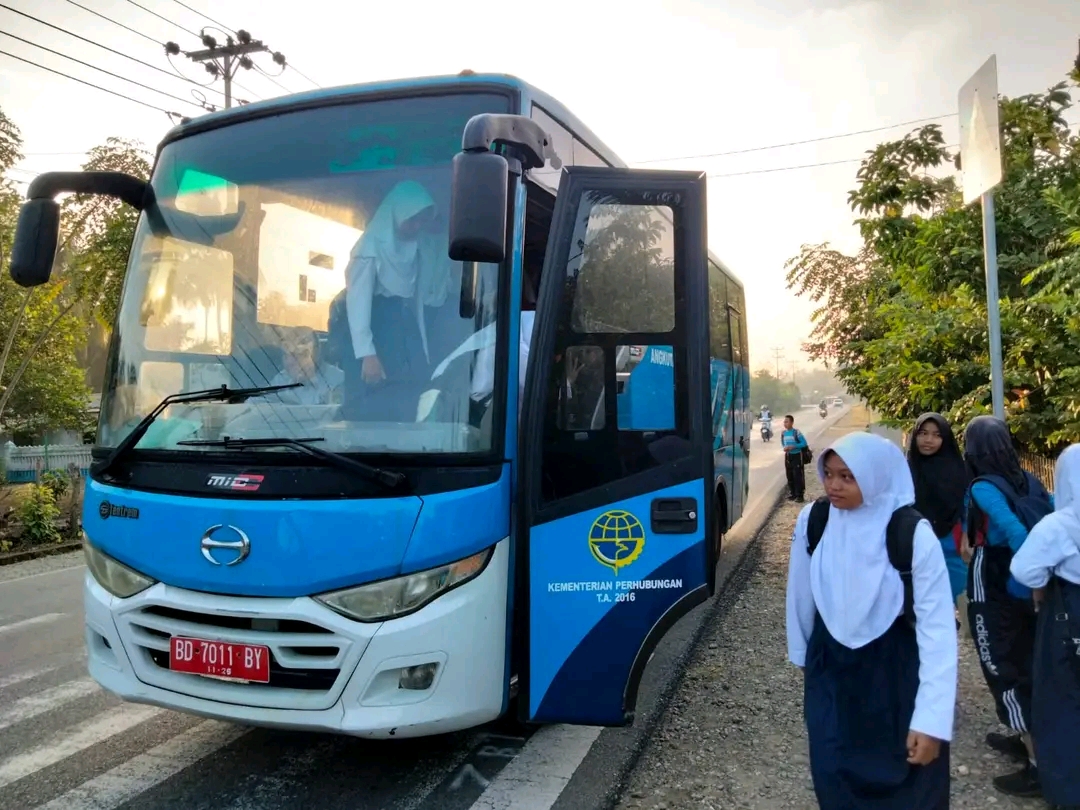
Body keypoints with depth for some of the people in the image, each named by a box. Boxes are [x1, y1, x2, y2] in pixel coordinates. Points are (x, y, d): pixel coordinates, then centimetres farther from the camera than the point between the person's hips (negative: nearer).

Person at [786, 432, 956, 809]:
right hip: (829, 665, 3)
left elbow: (937, 628, -21)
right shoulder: (812, 521, -12)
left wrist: (931, 719, -23)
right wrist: (801, 654, 15)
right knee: (833, 778, 13)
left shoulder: (914, 536, -22)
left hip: (895, 669, -2)